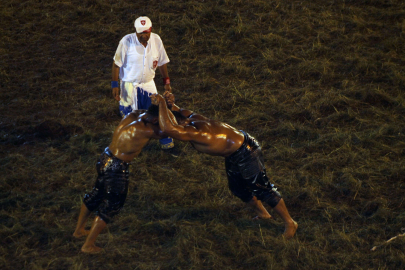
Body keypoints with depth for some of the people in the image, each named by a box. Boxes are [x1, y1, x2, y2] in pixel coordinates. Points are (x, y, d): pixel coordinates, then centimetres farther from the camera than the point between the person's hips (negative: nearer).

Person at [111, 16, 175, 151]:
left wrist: (166, 82, 9)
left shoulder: (156, 40, -5)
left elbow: (162, 62, 8)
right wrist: (115, 85, -11)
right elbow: (117, 64, -10)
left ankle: (167, 144, 22)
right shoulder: (127, 42, -17)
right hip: (129, 85, -3)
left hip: (148, 84, 3)